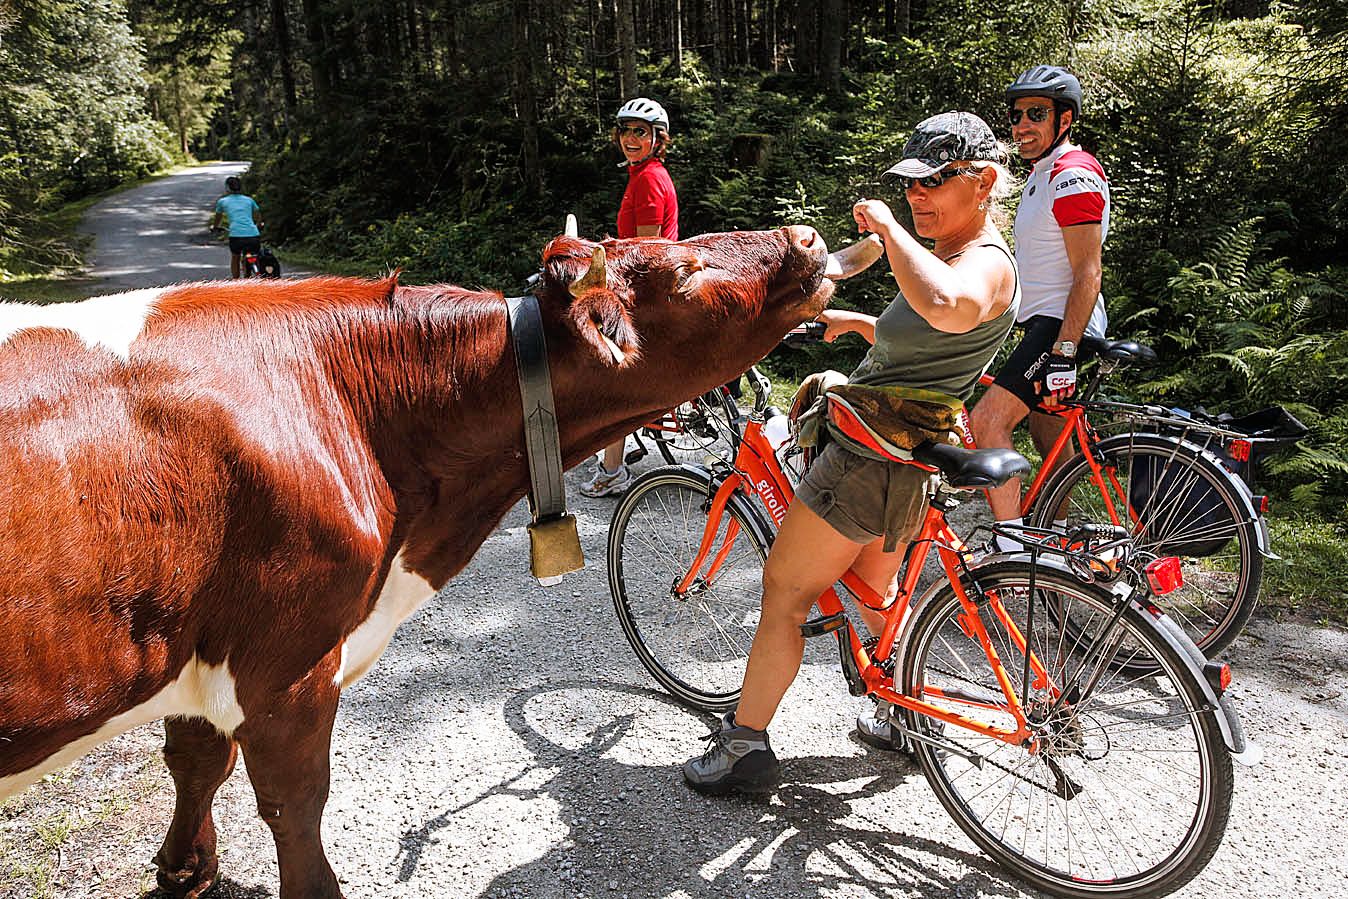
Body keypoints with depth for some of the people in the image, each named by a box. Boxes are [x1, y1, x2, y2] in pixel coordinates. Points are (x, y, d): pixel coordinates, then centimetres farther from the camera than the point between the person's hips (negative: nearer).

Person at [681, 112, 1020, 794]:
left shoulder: (985, 262, -17)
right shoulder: (956, 259, 16)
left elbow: (946, 308, -45)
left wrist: (888, 227, -32)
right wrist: (857, 322, 26)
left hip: (875, 460, -11)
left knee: (784, 590, -2)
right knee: (876, 592, 26)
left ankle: (744, 746, 9)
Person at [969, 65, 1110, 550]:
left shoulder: (1074, 175, -14)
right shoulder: (1043, 172, 18)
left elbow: (1088, 273, -21)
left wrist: (1063, 352, -27)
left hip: (1062, 326, -11)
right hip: (1047, 323, 11)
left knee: (987, 421, -23)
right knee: (1048, 436, 19)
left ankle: (1011, 547, -22)